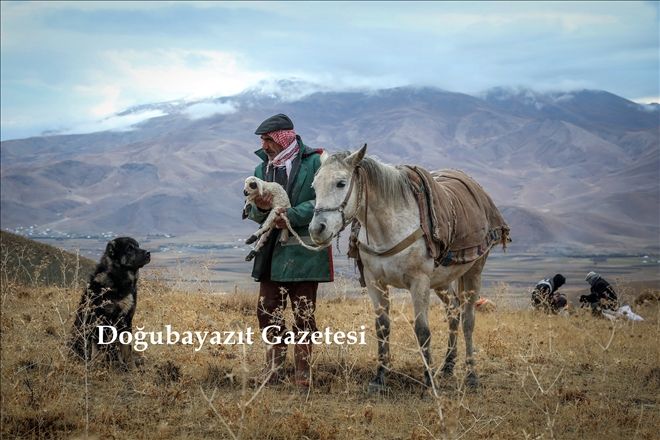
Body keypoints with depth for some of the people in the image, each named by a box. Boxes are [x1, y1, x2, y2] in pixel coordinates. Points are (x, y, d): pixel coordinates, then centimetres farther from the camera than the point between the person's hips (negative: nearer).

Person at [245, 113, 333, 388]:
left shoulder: (314, 162, -4)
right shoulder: (262, 168, 13)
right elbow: (254, 213, 11)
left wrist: (292, 215, -24)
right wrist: (261, 208, -13)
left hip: (305, 252, -5)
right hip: (272, 251, 5)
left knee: (304, 313, 3)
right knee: (267, 311, 4)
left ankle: (303, 371, 12)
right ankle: (274, 366, 16)